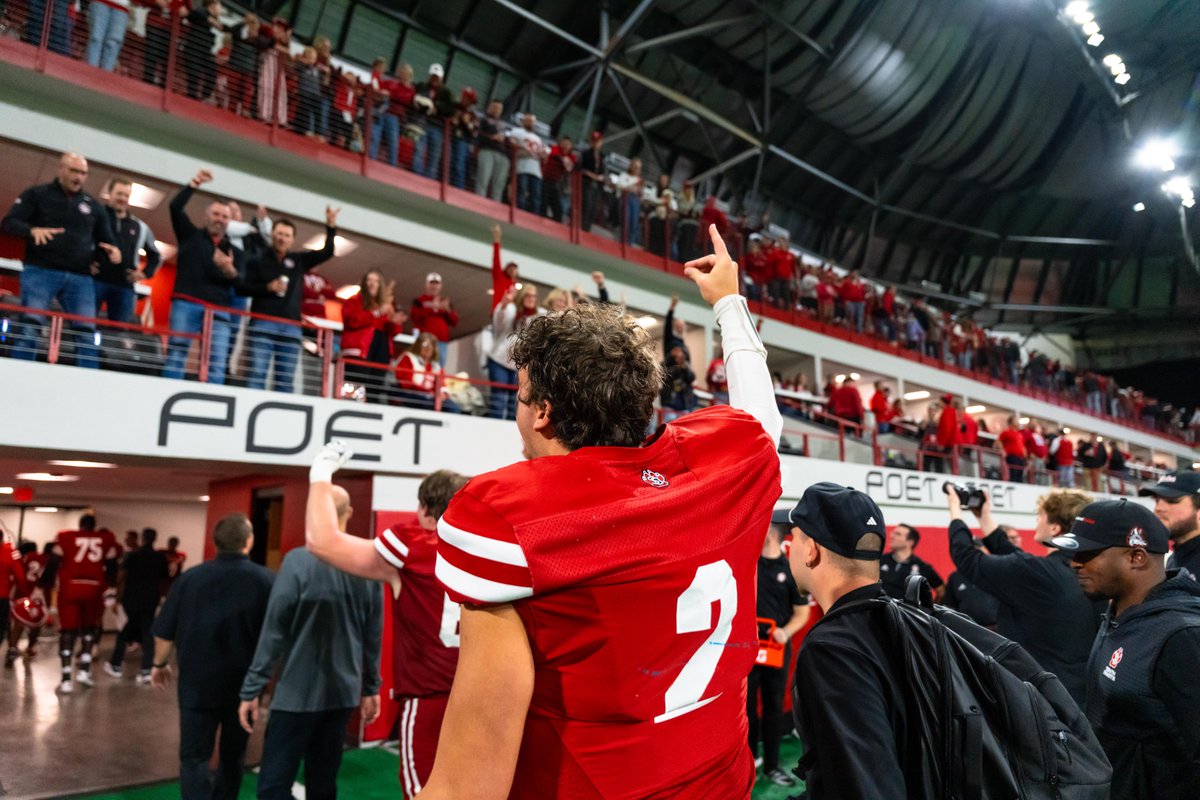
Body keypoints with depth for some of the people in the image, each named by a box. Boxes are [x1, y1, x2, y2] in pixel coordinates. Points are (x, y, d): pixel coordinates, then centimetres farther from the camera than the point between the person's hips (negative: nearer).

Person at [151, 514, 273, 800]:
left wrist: (160, 664, 17)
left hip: (198, 682, 0)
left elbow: (165, 632, 0)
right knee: (233, 755, 19)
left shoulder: (191, 577, -5)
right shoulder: (265, 580, -9)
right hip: (244, 683, 1)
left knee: (194, 756, 5)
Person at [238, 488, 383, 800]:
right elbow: (373, 636, 6)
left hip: (298, 691, -5)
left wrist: (252, 688, -4)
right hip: (343, 692, 5)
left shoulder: (298, 560, -14)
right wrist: (371, 687, 15)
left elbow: (274, 630, -12)